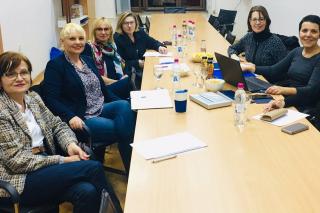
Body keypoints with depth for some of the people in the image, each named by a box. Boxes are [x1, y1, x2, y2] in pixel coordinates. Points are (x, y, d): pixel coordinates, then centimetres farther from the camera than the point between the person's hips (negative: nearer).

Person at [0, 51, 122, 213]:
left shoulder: (33, 98, 8)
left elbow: (57, 124, 15)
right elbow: (17, 161, -17)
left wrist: (70, 144, -8)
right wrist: (63, 160, -16)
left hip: (43, 165, 6)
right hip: (16, 182, -6)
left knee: (87, 191, -25)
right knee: (94, 168, -19)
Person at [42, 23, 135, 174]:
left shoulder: (88, 60, 17)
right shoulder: (55, 66, -4)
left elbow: (102, 88, 21)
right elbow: (51, 99, -12)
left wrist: (119, 102, 5)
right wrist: (70, 116, -28)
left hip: (100, 109, 7)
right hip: (81, 118, -6)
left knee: (124, 105, -26)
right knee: (122, 129, -26)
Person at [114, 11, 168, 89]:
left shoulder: (140, 33, 6)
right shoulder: (117, 39, -12)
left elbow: (153, 42, 20)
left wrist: (160, 47, -3)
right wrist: (137, 63, -18)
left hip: (143, 67, 6)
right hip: (128, 71, -6)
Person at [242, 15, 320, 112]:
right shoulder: (297, 51, 12)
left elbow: (312, 90, -19)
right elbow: (273, 71, 13)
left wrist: (285, 90, -35)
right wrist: (249, 67, 1)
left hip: (304, 108, -6)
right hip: (288, 99, 6)